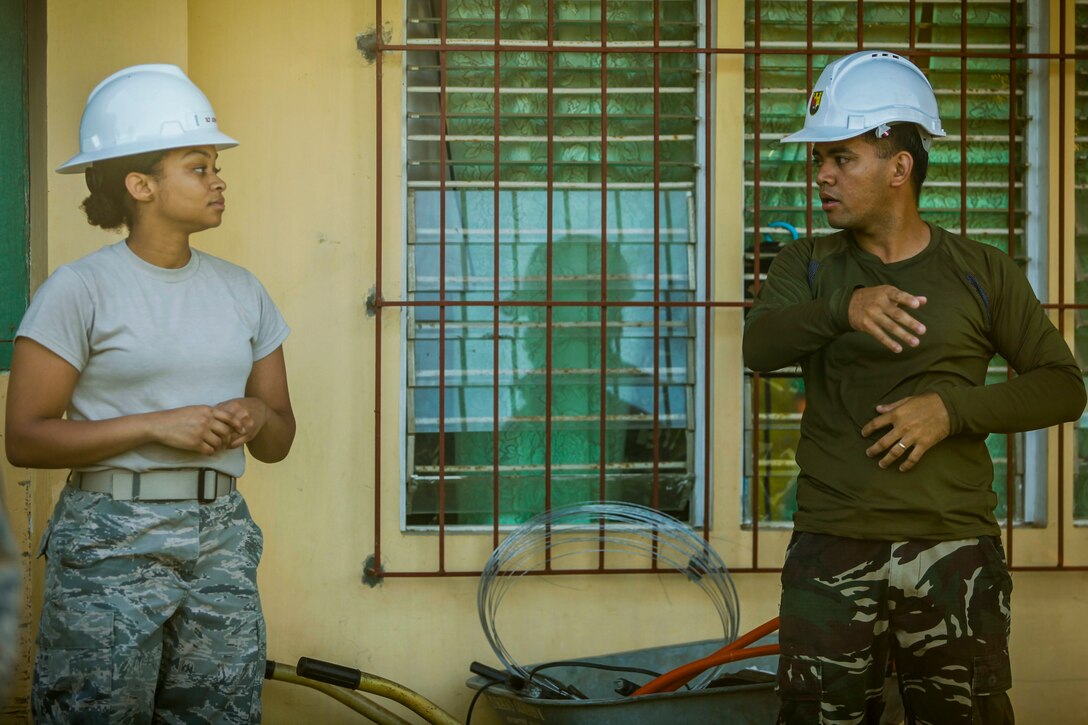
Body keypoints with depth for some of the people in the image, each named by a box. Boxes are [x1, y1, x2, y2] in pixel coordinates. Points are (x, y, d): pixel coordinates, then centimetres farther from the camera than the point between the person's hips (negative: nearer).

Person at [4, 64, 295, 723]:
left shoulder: (242, 291, 11)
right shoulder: (80, 290, -5)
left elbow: (279, 441, 16)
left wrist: (257, 415, -8)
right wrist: (157, 426, -17)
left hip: (221, 538, 5)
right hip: (111, 543, -5)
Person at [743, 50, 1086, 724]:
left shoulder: (984, 272, 7)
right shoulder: (807, 265, 10)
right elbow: (760, 347, -10)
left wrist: (953, 408, -11)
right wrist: (843, 308, -30)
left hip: (955, 550, 0)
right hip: (832, 553, 1)